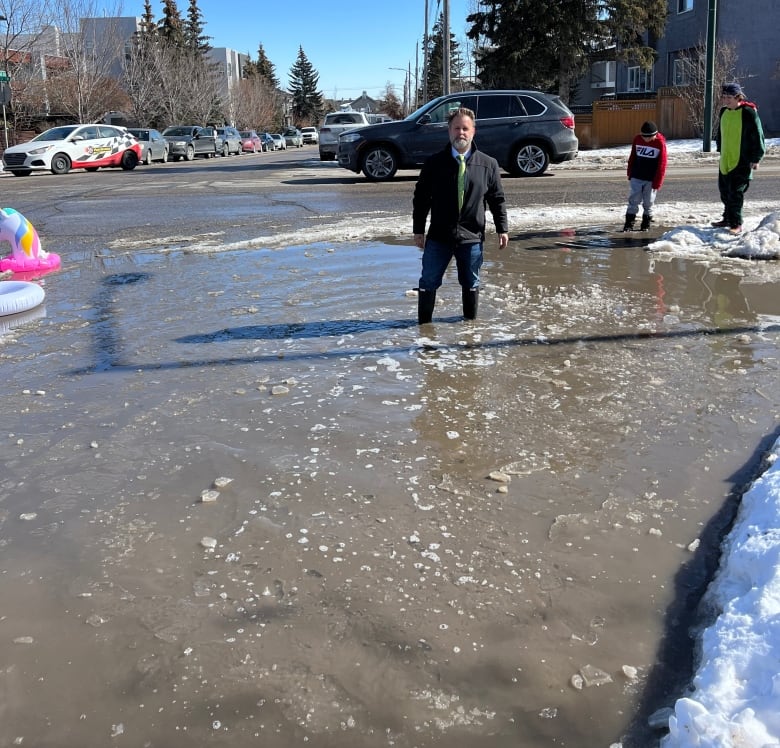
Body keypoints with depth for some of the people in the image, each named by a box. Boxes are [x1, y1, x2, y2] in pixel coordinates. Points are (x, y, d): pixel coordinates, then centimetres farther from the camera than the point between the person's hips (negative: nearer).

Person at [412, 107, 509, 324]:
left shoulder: (488, 164, 2)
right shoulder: (434, 163, 1)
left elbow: (497, 199, 8)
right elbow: (421, 198, 5)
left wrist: (502, 229, 4)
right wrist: (418, 229, 2)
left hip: (472, 236, 1)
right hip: (439, 236, 0)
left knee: (471, 284, 12)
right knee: (428, 282, 2)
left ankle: (470, 322, 28)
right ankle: (424, 324, 15)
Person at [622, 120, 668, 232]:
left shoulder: (660, 143, -10)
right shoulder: (637, 139, -1)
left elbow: (662, 165, -9)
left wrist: (657, 183, -11)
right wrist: (630, 174, 11)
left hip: (651, 180, -2)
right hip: (636, 177, 2)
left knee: (648, 203, 6)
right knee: (633, 201, 1)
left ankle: (646, 225, 18)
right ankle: (629, 224, 5)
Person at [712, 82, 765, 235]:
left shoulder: (748, 112, -13)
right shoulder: (724, 112, 9)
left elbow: (757, 136, -11)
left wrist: (756, 158, -12)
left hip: (742, 162, -7)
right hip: (725, 160, 7)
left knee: (736, 192, -7)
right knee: (725, 191, 12)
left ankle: (736, 223, 1)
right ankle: (728, 218, 26)